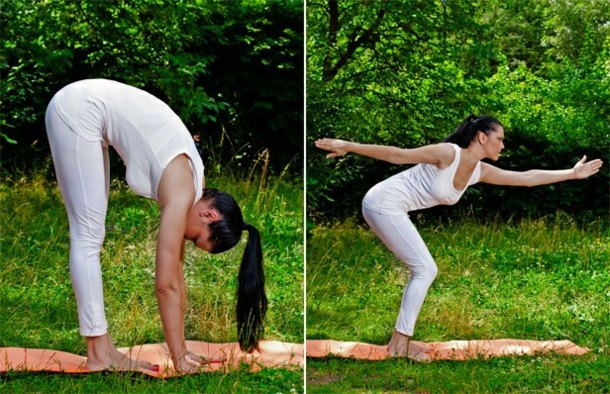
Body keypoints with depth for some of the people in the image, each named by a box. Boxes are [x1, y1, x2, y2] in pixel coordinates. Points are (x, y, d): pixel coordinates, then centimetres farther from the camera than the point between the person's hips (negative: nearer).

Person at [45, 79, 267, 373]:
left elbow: (175, 275, 7)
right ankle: (99, 355, -9)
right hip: (78, 108, -8)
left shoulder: (187, 184, 2)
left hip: (92, 108, 8)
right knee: (88, 235, -10)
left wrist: (180, 350, 10)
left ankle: (101, 348, 8)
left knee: (90, 234, 6)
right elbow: (165, 284, -19)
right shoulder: (182, 195, -20)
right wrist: (179, 357, -15)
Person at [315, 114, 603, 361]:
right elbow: (398, 155, -17)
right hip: (383, 203, -9)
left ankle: (400, 342, 12)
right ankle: (400, 344, -5)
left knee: (423, 271, 9)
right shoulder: (449, 153, -18)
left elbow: (527, 177, 11)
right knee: (425, 269, -9)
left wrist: (572, 174, 14)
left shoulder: (480, 171, 6)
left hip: (392, 210, 9)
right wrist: (348, 147, -17)